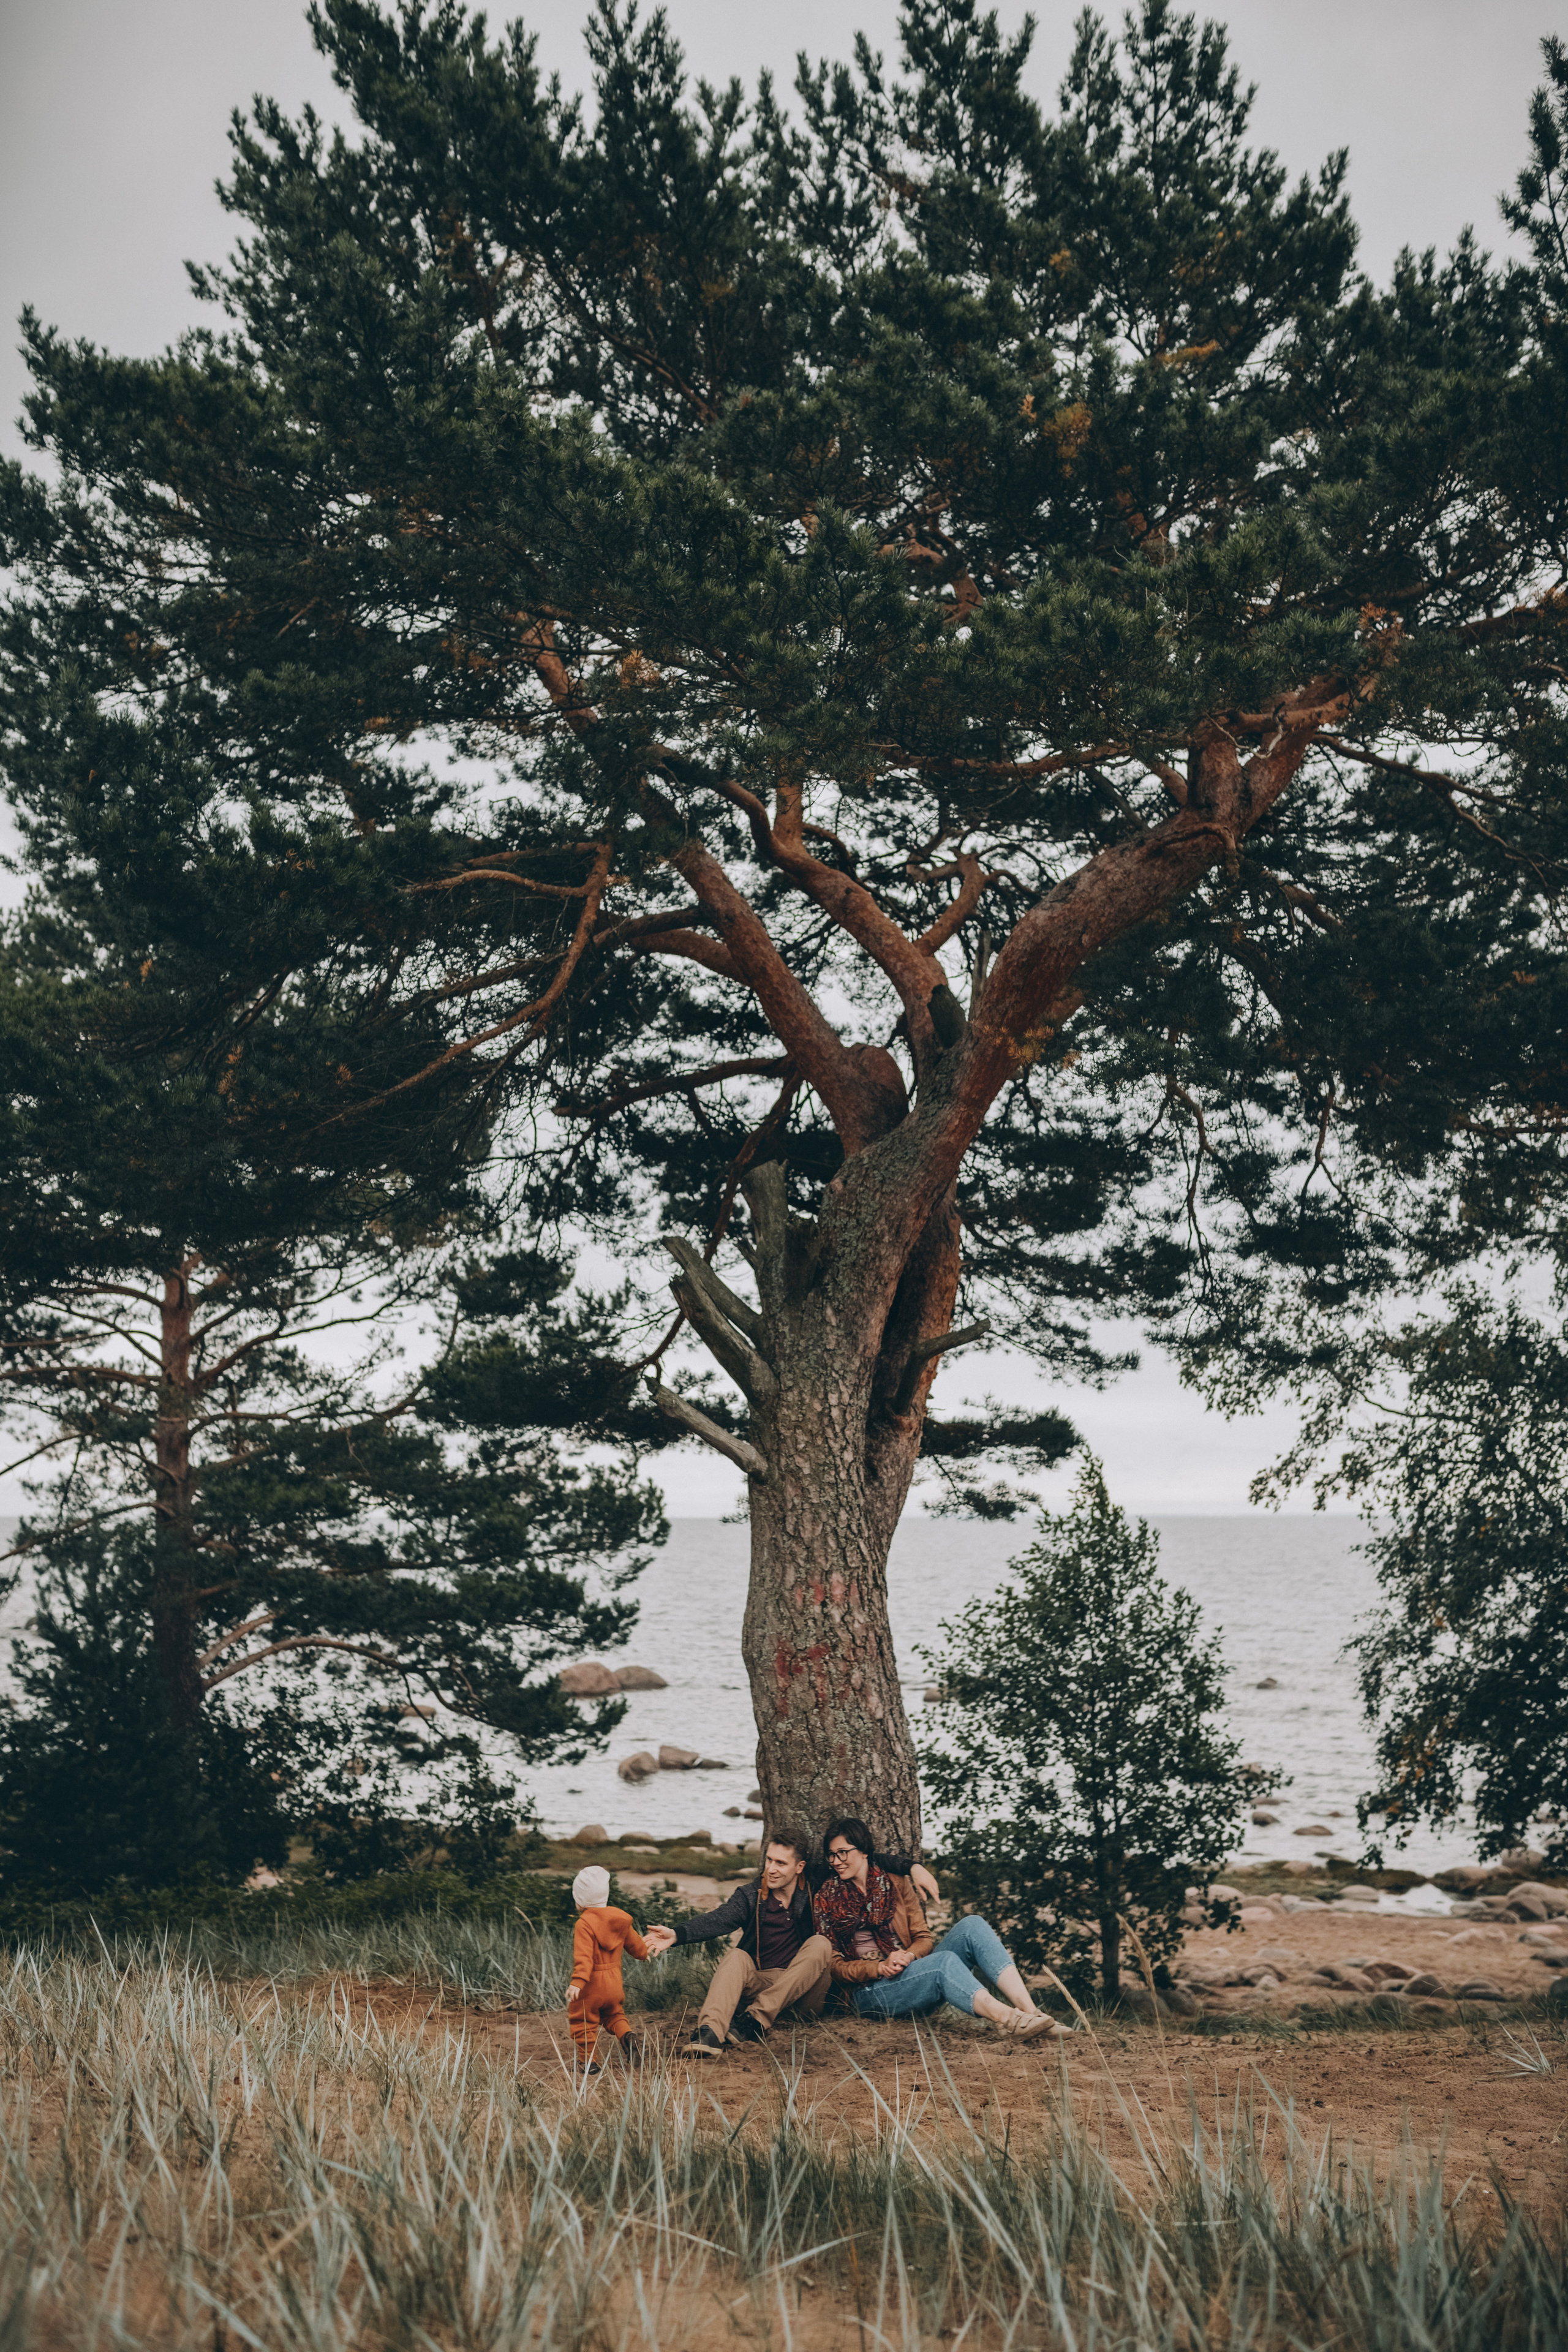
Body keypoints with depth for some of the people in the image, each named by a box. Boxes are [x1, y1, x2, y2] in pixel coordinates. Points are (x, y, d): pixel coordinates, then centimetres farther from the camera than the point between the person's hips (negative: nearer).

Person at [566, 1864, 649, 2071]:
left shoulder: (584, 1924, -17)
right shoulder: (621, 1919, 5)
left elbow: (584, 1957, -29)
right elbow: (636, 1946, 17)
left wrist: (577, 1982, -36)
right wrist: (643, 1953, 39)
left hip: (591, 1984, -6)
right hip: (614, 1981, 6)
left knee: (583, 2023, 7)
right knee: (613, 2014, 25)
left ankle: (589, 2062, 7)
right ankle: (626, 2035, -1)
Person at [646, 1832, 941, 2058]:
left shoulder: (816, 1884, 4)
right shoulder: (751, 1895, 4)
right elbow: (719, 1920, -14)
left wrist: (912, 1867, -3)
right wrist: (677, 1934, -34)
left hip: (805, 1993, 0)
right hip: (761, 1982, 0)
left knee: (819, 1945, -26)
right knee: (737, 1957, -28)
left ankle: (758, 2018, -36)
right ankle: (710, 2032, -54)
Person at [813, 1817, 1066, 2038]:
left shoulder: (895, 1884, 13)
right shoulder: (826, 1901, 4)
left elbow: (924, 1938, 10)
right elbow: (834, 1966, 0)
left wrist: (908, 1955, -14)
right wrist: (879, 1967, -18)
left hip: (911, 1972, 4)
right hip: (871, 1991, -4)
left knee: (971, 1926, -21)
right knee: (944, 1961, -33)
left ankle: (1030, 2011, -35)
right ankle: (1009, 2020, -49)